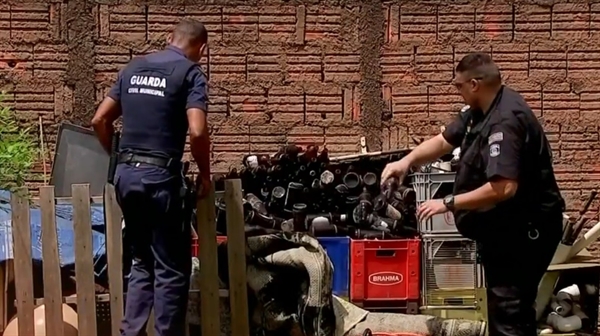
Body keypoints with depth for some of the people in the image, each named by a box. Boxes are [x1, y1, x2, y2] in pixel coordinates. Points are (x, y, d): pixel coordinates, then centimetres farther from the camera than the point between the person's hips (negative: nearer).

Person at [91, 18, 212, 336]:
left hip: (125, 174, 6)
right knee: (171, 269, 3)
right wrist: (205, 173, -3)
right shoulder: (190, 72, -4)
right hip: (160, 176, -6)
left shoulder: (133, 67, 14)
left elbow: (100, 120, 14)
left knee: (143, 262, 18)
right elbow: (197, 131, -17)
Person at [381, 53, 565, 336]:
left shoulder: (505, 121, -25)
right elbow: (443, 141, 19)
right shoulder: (480, 111, 8)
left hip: (524, 228, -11)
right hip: (506, 226, 11)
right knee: (514, 308, 19)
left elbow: (504, 187, -33)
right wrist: (407, 161, 2)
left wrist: (448, 203, -26)